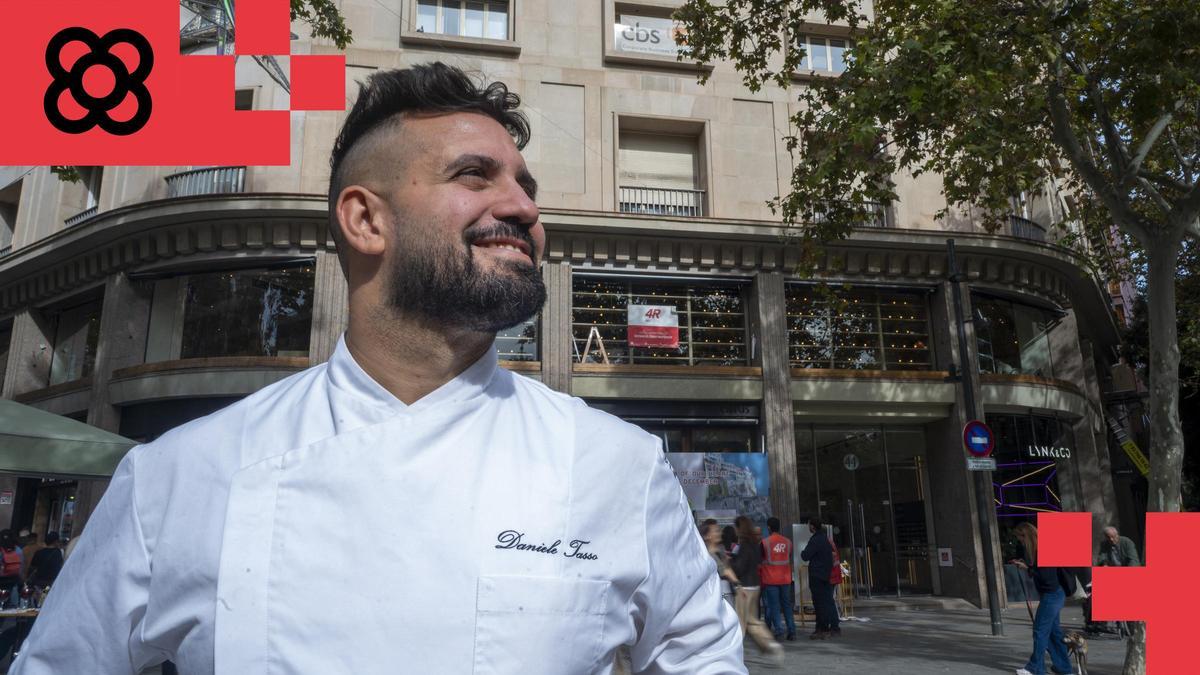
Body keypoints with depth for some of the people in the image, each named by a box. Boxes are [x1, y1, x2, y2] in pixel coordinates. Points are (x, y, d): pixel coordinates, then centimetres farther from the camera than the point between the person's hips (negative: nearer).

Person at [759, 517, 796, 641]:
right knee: (787, 605, 11)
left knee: (774, 606, 0)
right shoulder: (788, 542, 4)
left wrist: (759, 577, 11)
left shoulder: (765, 542, -8)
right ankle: (792, 632, 10)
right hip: (785, 579, 4)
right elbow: (790, 560, 14)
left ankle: (779, 632, -6)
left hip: (771, 580, -4)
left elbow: (759, 562, -1)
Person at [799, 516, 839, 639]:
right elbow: (833, 551, 21)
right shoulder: (826, 537, 10)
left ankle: (822, 630, -3)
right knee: (828, 601, 13)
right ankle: (834, 627, 17)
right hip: (827, 575, 9)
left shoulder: (815, 540, -18)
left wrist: (802, 552, 3)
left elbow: (805, 556, -18)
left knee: (819, 602, -4)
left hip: (817, 576, -9)